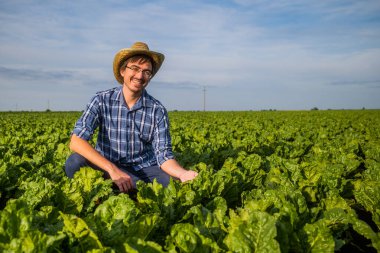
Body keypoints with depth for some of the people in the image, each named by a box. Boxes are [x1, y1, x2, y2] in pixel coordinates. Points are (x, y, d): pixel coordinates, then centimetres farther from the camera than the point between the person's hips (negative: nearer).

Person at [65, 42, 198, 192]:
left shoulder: (158, 110, -6)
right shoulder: (102, 101, -9)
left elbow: (163, 155, -9)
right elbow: (76, 141, -19)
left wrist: (183, 173, -32)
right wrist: (112, 169, -31)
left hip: (144, 169, 0)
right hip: (106, 167, 1)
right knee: (75, 162, -29)